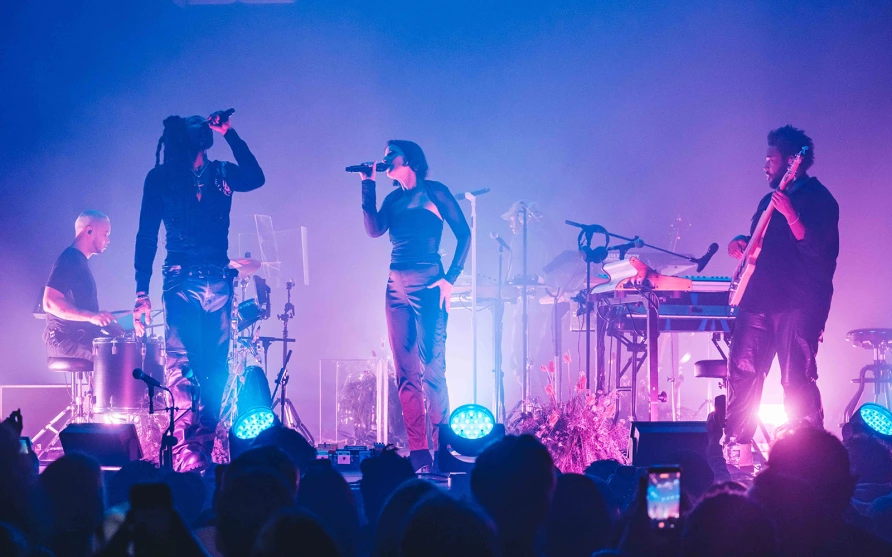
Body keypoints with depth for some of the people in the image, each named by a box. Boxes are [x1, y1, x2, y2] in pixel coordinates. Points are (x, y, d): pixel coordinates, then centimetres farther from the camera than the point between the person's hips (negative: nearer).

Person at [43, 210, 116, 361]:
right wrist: (91, 316, -28)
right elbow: (50, 303, -23)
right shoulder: (69, 260, -12)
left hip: (82, 338, 10)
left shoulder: (80, 262, 20)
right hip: (66, 340, -10)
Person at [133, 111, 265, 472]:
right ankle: (185, 452, -19)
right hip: (181, 282, -3)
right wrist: (142, 293, -5)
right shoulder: (160, 178, 5)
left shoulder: (220, 173, 11)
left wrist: (229, 134, -9)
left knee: (215, 368, 0)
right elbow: (147, 235, 2)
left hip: (219, 282, 3)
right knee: (181, 365, -14)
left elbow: (255, 178, -10)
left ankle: (204, 448, 4)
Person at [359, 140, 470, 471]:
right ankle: (417, 451, 1)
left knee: (432, 367, -12)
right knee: (406, 371, 1)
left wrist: (451, 278, -10)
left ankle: (442, 447, -10)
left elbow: (464, 235, -1)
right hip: (396, 285, 6)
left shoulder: (435, 193, 2)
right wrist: (368, 185, 2)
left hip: (427, 284, -6)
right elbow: (374, 229, 1)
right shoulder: (393, 199, 18)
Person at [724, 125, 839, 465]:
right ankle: (737, 447, 9)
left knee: (797, 382, -11)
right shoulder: (770, 200, 21)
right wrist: (741, 245, 8)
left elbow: (817, 249, -17)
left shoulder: (818, 199, -5)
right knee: (743, 373, 3)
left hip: (799, 305, -8)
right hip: (760, 298, 8)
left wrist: (790, 215, -29)